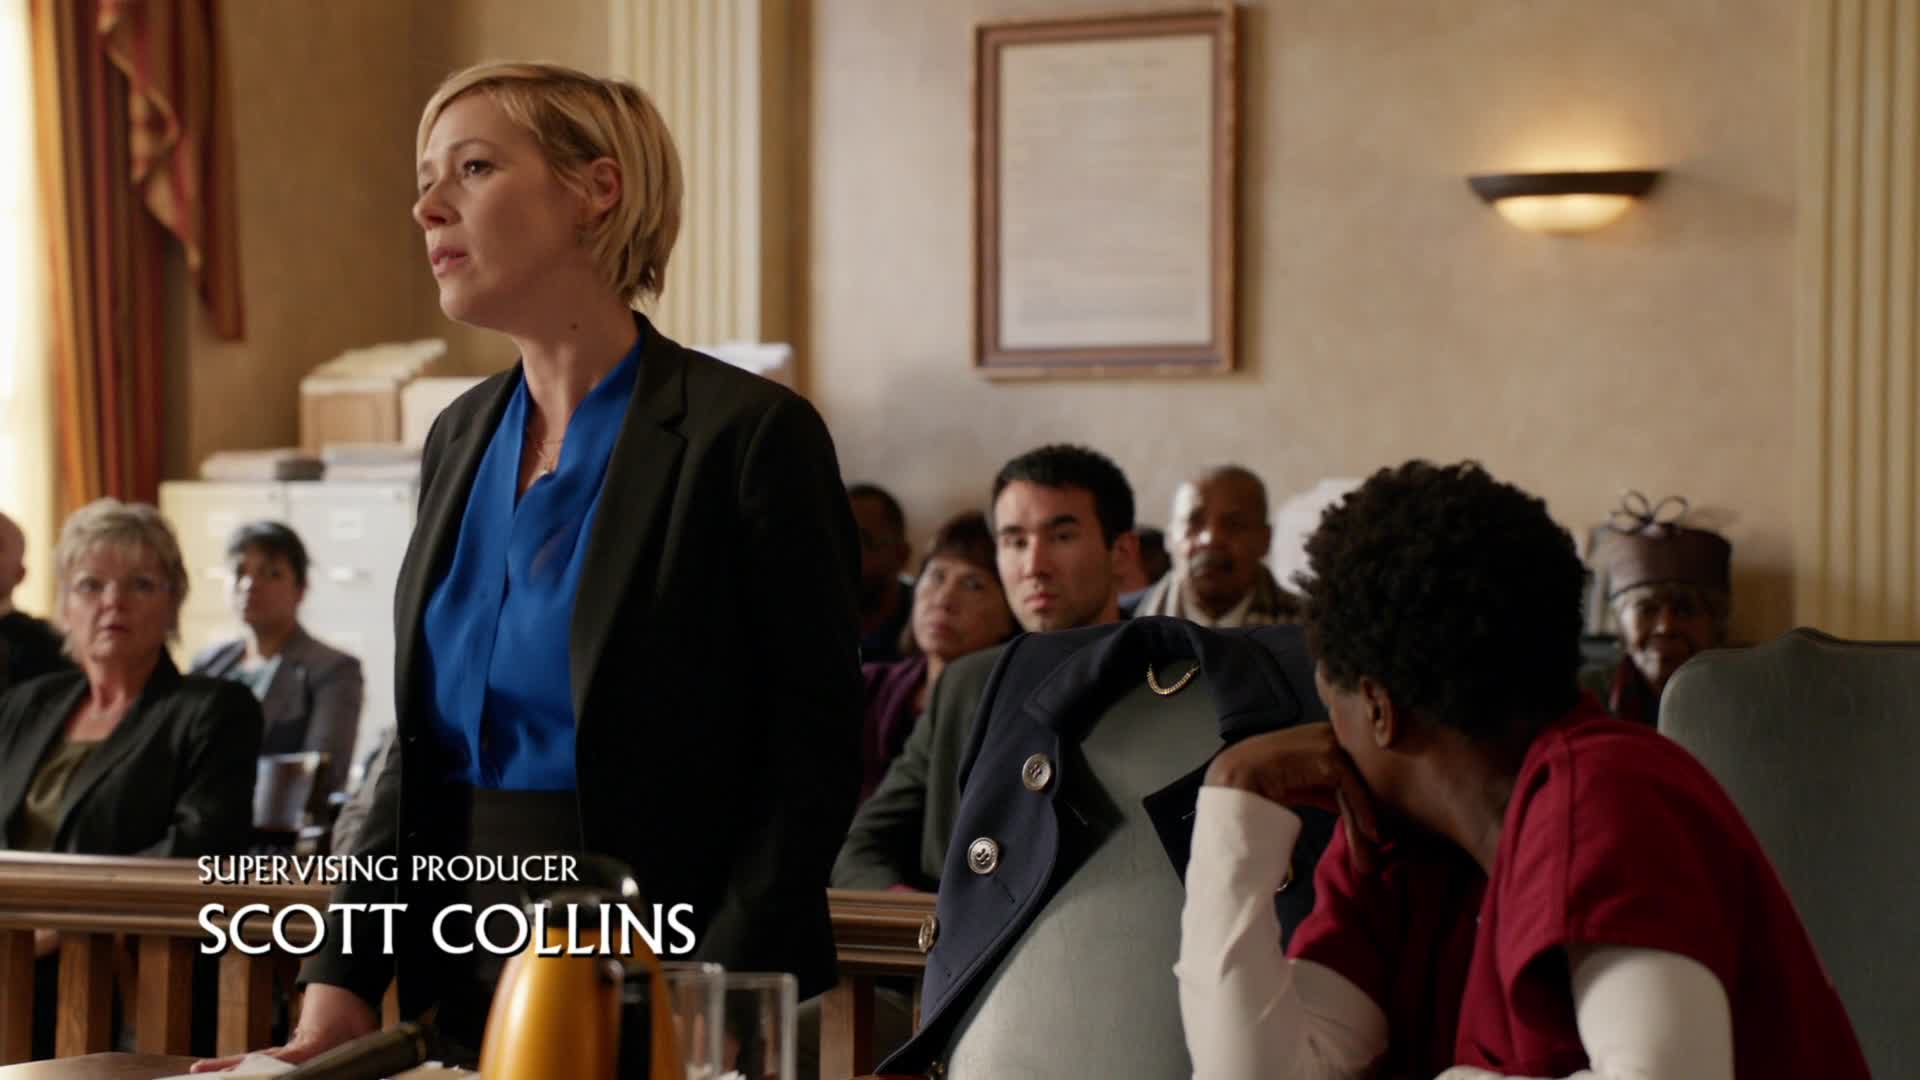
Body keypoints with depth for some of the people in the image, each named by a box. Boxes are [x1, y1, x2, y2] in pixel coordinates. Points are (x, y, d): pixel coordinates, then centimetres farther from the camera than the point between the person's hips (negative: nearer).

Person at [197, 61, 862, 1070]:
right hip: (466, 977, 6)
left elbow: (811, 758, -13)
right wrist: (339, 983, -1)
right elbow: (418, 740, 10)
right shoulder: (460, 438, 7)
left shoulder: (749, 432, -12)